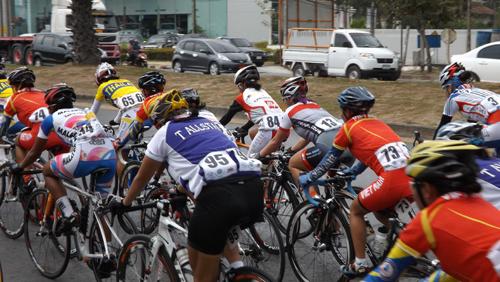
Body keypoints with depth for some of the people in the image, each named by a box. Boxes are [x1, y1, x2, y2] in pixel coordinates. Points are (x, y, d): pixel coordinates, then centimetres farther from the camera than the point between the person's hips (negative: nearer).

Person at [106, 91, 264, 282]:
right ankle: (237, 266, 18)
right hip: (255, 191, 5)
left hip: (219, 196, -5)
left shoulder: (165, 133, 19)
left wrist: (124, 203, 48)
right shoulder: (209, 123, 31)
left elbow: (142, 177, 31)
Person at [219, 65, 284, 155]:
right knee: (252, 133, 31)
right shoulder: (263, 92, 26)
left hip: (268, 131, -7)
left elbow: (227, 117, 17)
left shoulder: (242, 97, 8)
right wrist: (243, 129, 45)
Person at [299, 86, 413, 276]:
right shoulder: (377, 123, 27)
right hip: (411, 177, 6)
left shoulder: (349, 127, 9)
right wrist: (351, 172, 54)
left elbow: (329, 160, 18)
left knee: (356, 211, 18)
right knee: (380, 211, 32)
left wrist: (308, 178, 31)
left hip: (391, 180, -6)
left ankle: (360, 264, 17)